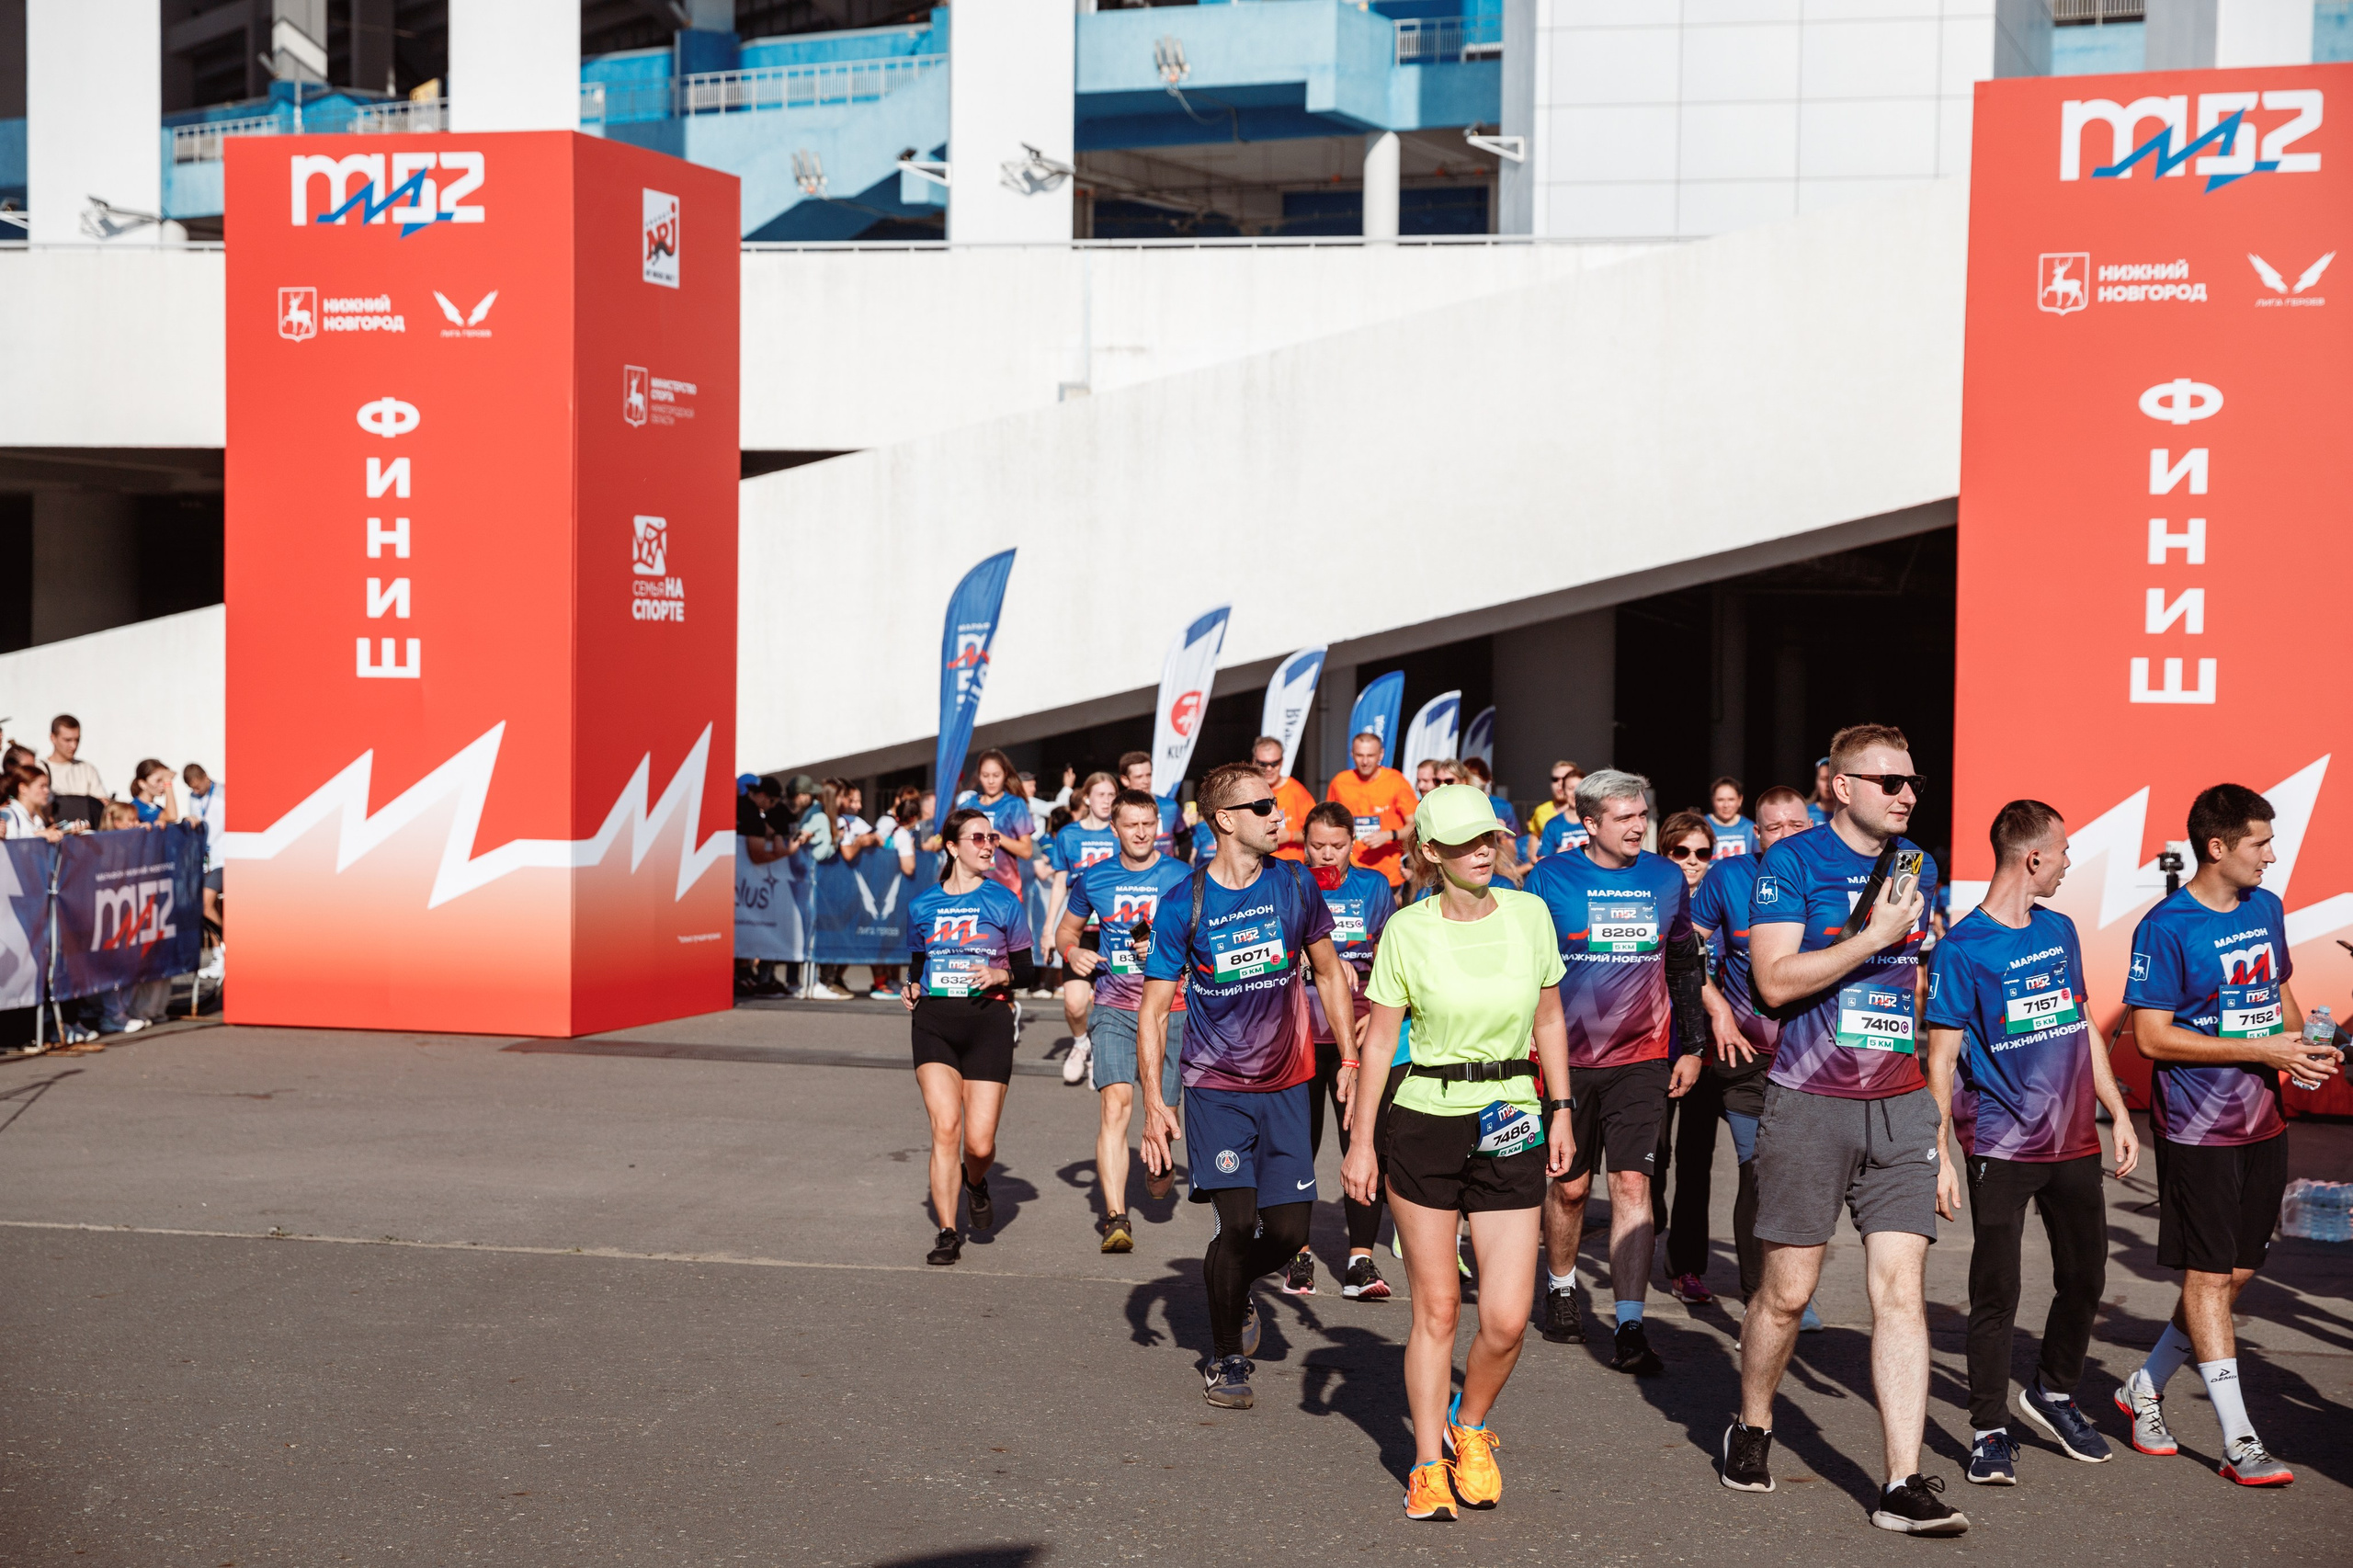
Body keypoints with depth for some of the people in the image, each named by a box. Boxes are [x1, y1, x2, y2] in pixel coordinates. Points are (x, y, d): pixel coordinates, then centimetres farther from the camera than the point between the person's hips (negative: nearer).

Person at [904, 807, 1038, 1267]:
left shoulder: (1004, 902, 4)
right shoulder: (922, 906, 9)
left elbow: (1026, 967, 7)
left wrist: (1002, 975, -12)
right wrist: (913, 989, 1)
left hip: (987, 1021, -1)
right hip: (934, 1022, 1)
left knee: (980, 1141, -6)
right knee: (944, 1127, -13)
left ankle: (976, 1181, 32)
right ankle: (947, 1233, -2)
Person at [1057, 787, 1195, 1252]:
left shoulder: (1182, 878, 1)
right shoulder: (1094, 879, 7)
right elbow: (1067, 929, 22)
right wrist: (1073, 952, -1)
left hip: (1168, 1008, 0)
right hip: (1113, 1008, 0)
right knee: (1116, 1102, -17)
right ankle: (1116, 1219, -22)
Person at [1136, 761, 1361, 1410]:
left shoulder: (1294, 884, 0)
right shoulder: (1184, 904, -9)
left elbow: (1329, 973, 13)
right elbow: (1153, 1010, -5)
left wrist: (1350, 1060, 7)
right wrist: (1153, 1101, -13)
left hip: (1286, 1086, 3)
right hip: (1215, 1087, -3)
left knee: (1290, 1229, 0)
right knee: (1238, 1221, -13)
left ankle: (1230, 1284, 34)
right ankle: (1225, 1356, 9)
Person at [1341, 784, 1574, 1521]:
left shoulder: (1529, 915, 1)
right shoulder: (1407, 931, -7)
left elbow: (1549, 1021, 12)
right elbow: (1378, 1039, -3)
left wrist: (1560, 1114, 10)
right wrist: (1360, 1142, -4)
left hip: (1510, 1129, 2)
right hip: (1425, 1123, -2)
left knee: (1507, 1320, -4)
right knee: (1436, 1310, 4)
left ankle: (1469, 1426, 26)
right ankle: (1429, 1467, 19)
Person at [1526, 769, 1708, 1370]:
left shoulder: (1667, 879, 5)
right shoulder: (1551, 879, -5)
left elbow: (1686, 965, 15)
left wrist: (1692, 1046, 14)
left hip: (1642, 1060, 1)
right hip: (1567, 1057, -1)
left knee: (1632, 1186, -8)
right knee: (1569, 1186, 10)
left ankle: (1630, 1328, -8)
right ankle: (1561, 1288, 35)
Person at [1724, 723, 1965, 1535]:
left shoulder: (1917, 865, 13)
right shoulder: (1793, 861, -5)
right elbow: (1776, 979, -15)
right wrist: (1876, 937, -16)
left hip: (1901, 1106, 4)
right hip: (1809, 1104, -4)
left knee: (1901, 1290, -4)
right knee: (1787, 1290, 5)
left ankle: (1903, 1483, -3)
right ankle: (1751, 1428, 30)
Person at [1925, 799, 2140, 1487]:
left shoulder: (2060, 930, 10)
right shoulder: (1962, 948, -11)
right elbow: (1940, 1059, -11)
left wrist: (2118, 1113, 15)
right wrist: (1940, 1156, -14)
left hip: (2073, 1140, 6)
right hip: (2002, 1147, -6)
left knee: (2084, 1277, 13)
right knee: (1996, 1292, -1)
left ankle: (2053, 1392, 34)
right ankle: (1989, 1432, 10)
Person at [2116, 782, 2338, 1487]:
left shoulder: (2267, 909, 9)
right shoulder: (2166, 928, -13)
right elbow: (2151, 1035, -16)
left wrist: (2306, 1045, 1)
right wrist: (2260, 1050, -18)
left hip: (2262, 1122, 7)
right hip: (2197, 1129, -7)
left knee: (2237, 1272, 11)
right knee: (2209, 1274, -2)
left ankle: (2144, 1389, 28)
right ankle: (2239, 1442, 1)